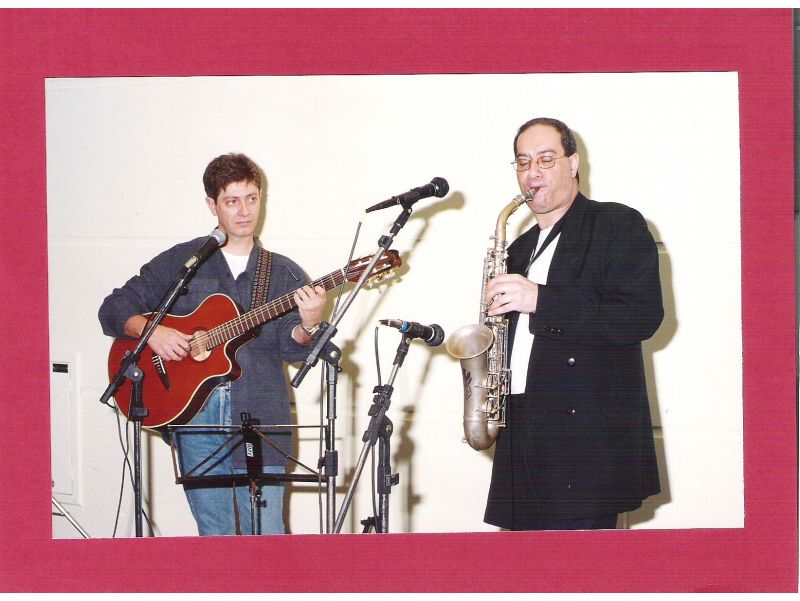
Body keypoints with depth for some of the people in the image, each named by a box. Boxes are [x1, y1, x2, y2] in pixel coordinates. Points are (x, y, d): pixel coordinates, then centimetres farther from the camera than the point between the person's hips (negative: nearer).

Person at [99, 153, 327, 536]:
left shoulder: (284, 274, 10)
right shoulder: (181, 261, 9)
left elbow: (291, 349, -1)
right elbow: (114, 308, 9)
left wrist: (307, 326, -23)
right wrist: (151, 331, -11)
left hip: (259, 417, 0)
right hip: (193, 414, 0)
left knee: (266, 534, -5)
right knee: (214, 532, 5)